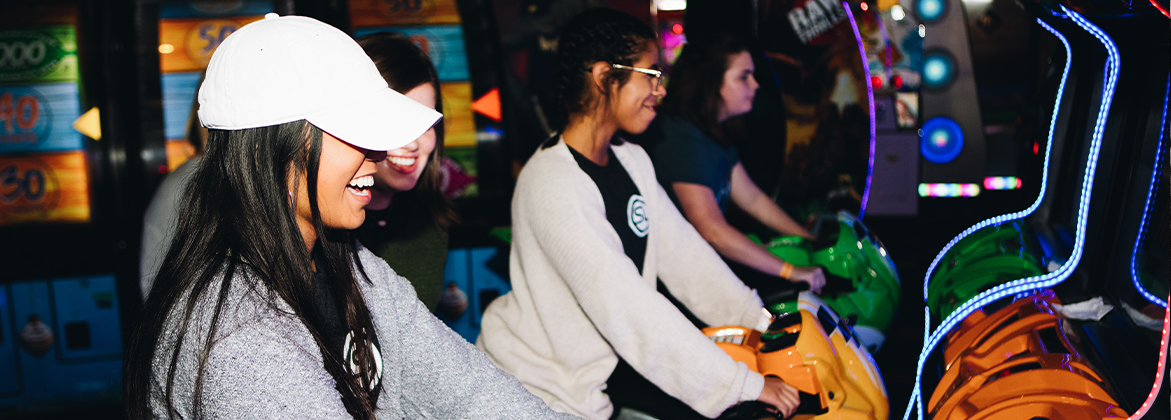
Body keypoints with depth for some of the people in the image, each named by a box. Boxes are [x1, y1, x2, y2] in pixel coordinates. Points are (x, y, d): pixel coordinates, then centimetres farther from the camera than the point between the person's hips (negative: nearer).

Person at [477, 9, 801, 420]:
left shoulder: (632, 160, 3)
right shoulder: (552, 185, -26)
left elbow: (681, 250, 6)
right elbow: (628, 309, -29)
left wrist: (761, 321, 0)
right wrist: (744, 383, -27)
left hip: (617, 351, 8)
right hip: (549, 379, -7)